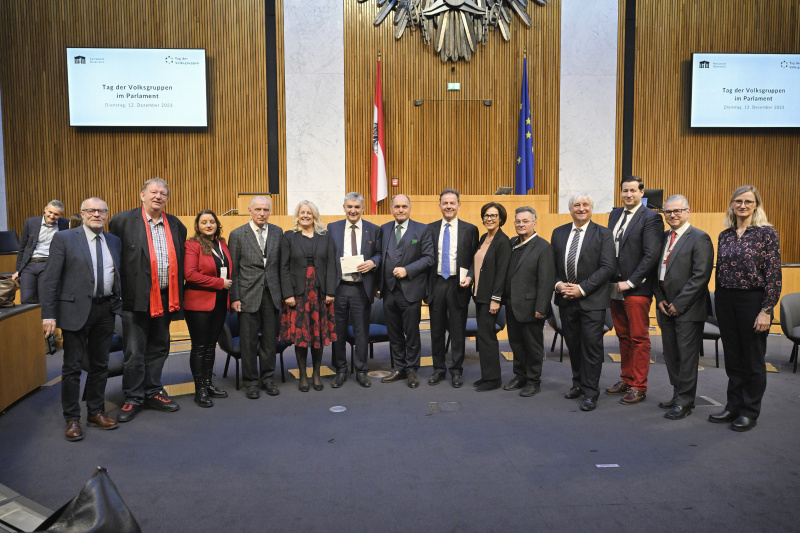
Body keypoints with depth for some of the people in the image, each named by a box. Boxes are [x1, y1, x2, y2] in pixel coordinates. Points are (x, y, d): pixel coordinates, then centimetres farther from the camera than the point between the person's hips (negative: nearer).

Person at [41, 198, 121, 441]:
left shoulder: (114, 242, 10)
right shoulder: (64, 238, -3)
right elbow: (50, 279, -8)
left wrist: (118, 306, 4)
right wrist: (49, 314, -13)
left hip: (105, 310, 4)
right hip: (76, 310, -4)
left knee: (100, 365, 12)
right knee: (72, 367, 4)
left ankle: (96, 412, 26)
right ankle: (72, 419, 16)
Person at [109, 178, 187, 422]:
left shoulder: (176, 225, 10)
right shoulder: (123, 221, -3)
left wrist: (177, 296, 11)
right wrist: (119, 289, -1)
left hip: (165, 298, 4)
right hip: (136, 297, -4)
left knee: (158, 348, 14)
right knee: (134, 352, 2)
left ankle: (153, 392, 27)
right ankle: (133, 398, 15)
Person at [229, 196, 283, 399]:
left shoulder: (277, 232, 6)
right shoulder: (237, 234, -2)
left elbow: (281, 265, 9)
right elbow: (233, 269, -2)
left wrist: (283, 291, 5)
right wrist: (234, 297, -6)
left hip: (272, 294, 3)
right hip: (249, 295, -2)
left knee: (270, 339, 10)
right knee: (249, 341, 5)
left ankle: (268, 378, 24)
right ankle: (251, 381, 19)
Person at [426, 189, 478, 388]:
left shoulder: (470, 229, 1)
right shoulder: (430, 229, 7)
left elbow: (474, 259, 3)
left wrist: (469, 277, -14)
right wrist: (425, 287, -1)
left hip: (458, 285, -2)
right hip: (436, 284, 2)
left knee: (458, 330, 5)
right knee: (437, 330, 10)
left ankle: (456, 371, 17)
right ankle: (438, 369, 23)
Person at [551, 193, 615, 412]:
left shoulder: (603, 234, -3)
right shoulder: (558, 233, 9)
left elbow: (607, 268, -10)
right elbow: (552, 265, 11)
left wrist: (582, 288, -16)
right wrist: (558, 284, -8)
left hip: (592, 301, -4)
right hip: (566, 299, 4)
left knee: (591, 345, -2)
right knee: (573, 344, 14)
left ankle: (590, 393, 8)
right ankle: (578, 384, 30)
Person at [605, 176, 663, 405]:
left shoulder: (651, 218, -7)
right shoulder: (615, 214, 14)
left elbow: (651, 255, -14)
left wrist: (630, 282, -15)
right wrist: (611, 280, 6)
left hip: (637, 289, -6)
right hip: (615, 287, 7)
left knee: (639, 339, 1)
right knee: (623, 337, 14)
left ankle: (639, 387, 10)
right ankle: (626, 380, 26)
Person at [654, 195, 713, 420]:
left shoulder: (699, 238, -9)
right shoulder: (664, 237, 13)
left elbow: (701, 275, -16)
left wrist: (679, 304, -15)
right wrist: (660, 299, 3)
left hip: (688, 308, -7)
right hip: (666, 307, 7)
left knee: (687, 356, 1)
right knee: (670, 355, 13)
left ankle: (685, 402, 11)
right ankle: (678, 394, 26)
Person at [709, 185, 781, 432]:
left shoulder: (767, 233, -6)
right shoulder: (725, 236, 9)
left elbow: (774, 275, -10)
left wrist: (766, 310, -14)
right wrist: (718, 306, 12)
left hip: (752, 300, -5)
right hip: (726, 300, 5)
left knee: (752, 359, 6)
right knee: (732, 358, 12)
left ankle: (750, 412, 18)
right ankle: (734, 406, 24)